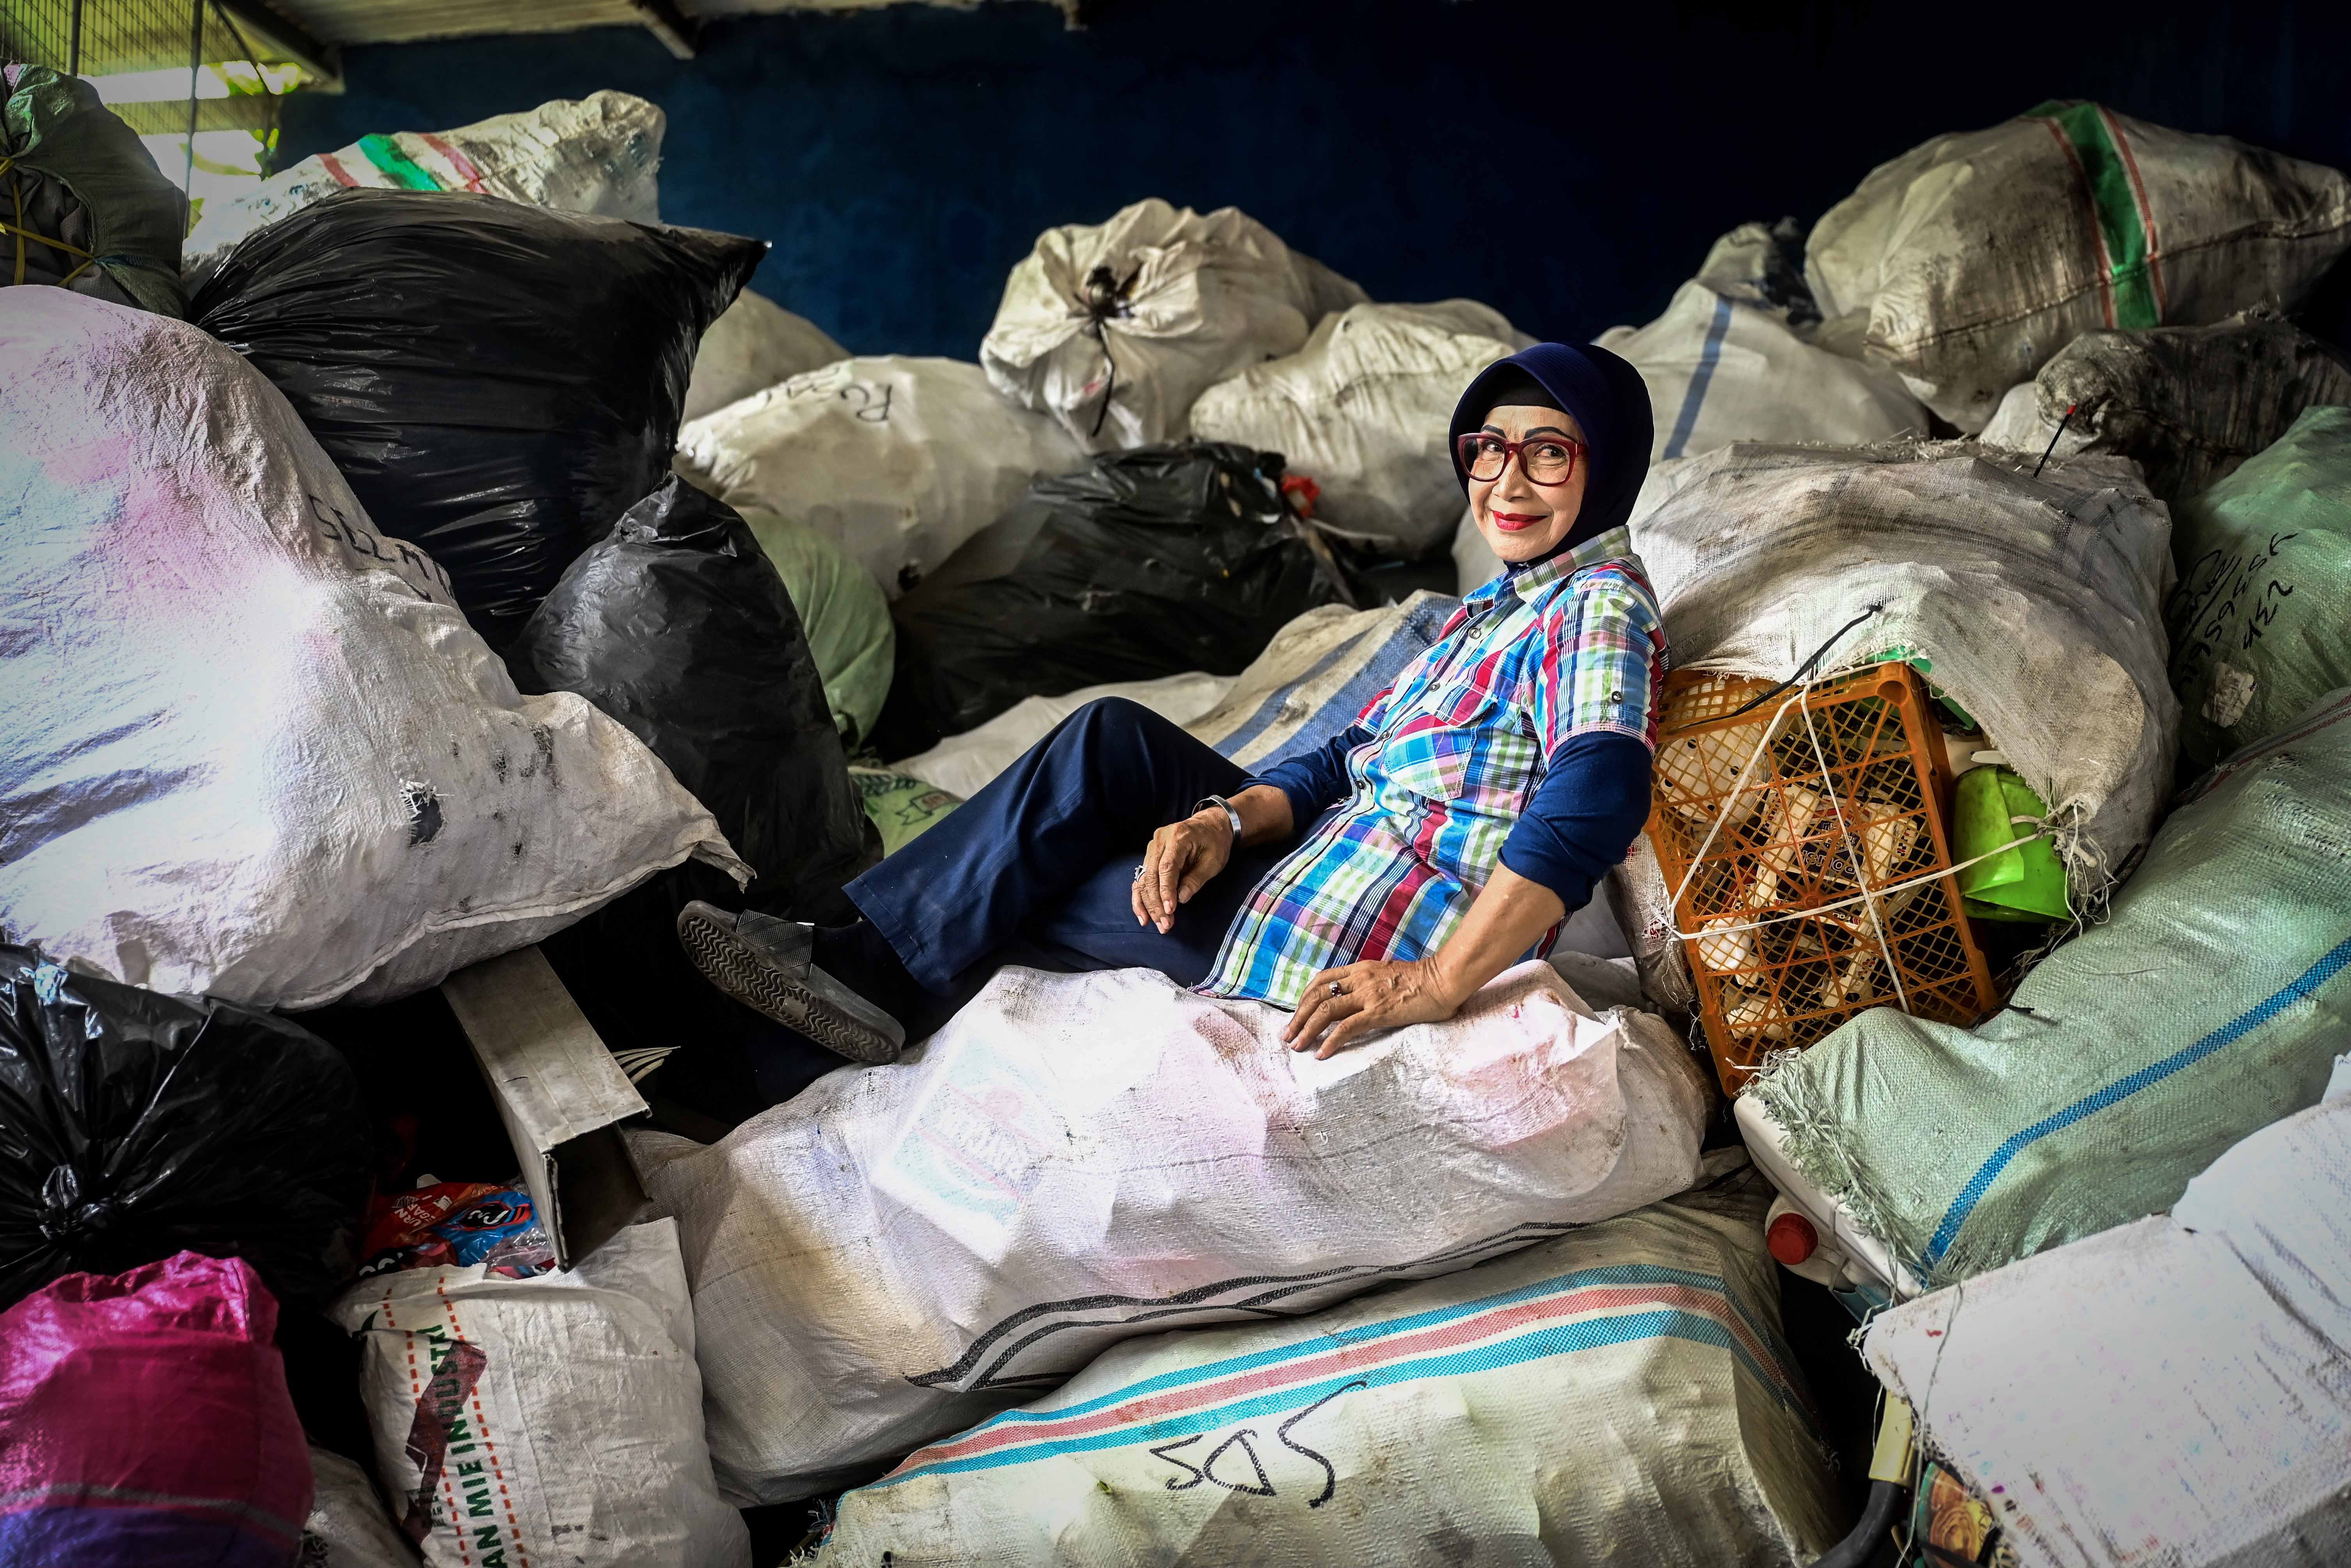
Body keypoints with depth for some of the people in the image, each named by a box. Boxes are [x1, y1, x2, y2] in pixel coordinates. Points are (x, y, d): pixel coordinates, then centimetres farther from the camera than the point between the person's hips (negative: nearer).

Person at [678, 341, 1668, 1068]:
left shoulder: (1600, 607, -9)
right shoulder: (1499, 607, 20)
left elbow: (1600, 793, -29)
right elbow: (1347, 761, 12)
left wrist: (1438, 982, -35)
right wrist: (1228, 819, -8)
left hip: (1378, 936, -8)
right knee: (1114, 737, -2)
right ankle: (869, 965, -2)